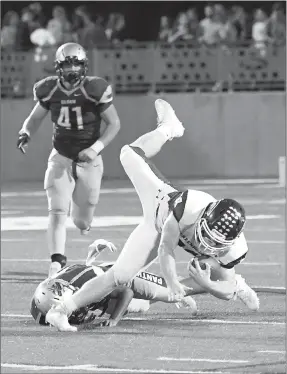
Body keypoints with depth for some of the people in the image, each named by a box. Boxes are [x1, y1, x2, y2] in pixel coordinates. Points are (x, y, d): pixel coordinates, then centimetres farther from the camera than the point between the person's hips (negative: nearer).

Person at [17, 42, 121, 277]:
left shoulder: (94, 90, -16)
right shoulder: (50, 90, -8)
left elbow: (114, 124, -9)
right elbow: (35, 117, 8)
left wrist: (96, 148, -22)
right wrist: (25, 133, -14)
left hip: (88, 160, -1)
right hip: (61, 158, 1)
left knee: (82, 221, 8)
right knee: (57, 212, -15)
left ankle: (84, 219, 45)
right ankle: (57, 261, -14)